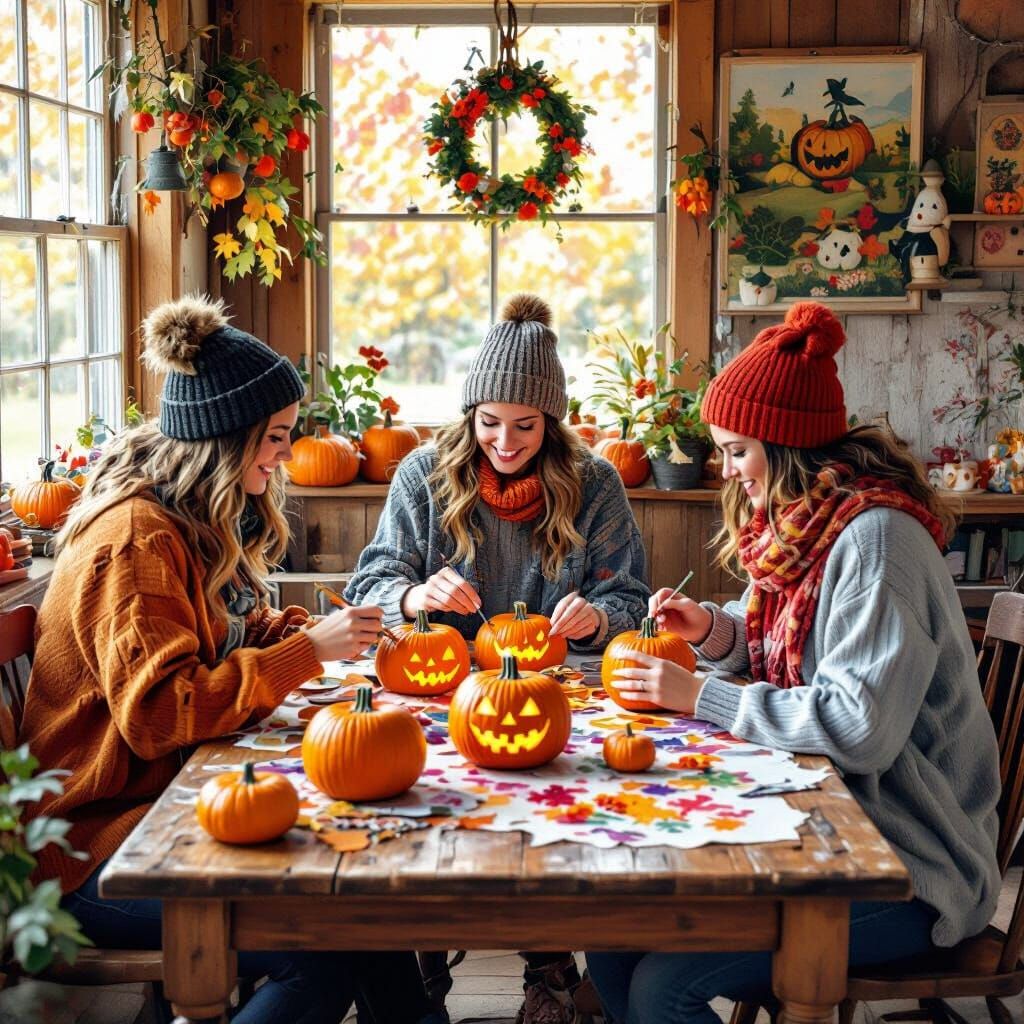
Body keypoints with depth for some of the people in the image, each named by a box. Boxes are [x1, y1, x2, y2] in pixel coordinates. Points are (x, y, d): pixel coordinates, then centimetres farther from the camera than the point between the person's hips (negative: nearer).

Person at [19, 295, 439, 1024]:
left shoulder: (202, 520, 11)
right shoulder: (136, 540, -20)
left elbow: (229, 632, 21)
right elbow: (158, 711, -26)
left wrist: (309, 628, 0)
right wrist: (307, 651, -25)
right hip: (97, 849, -9)